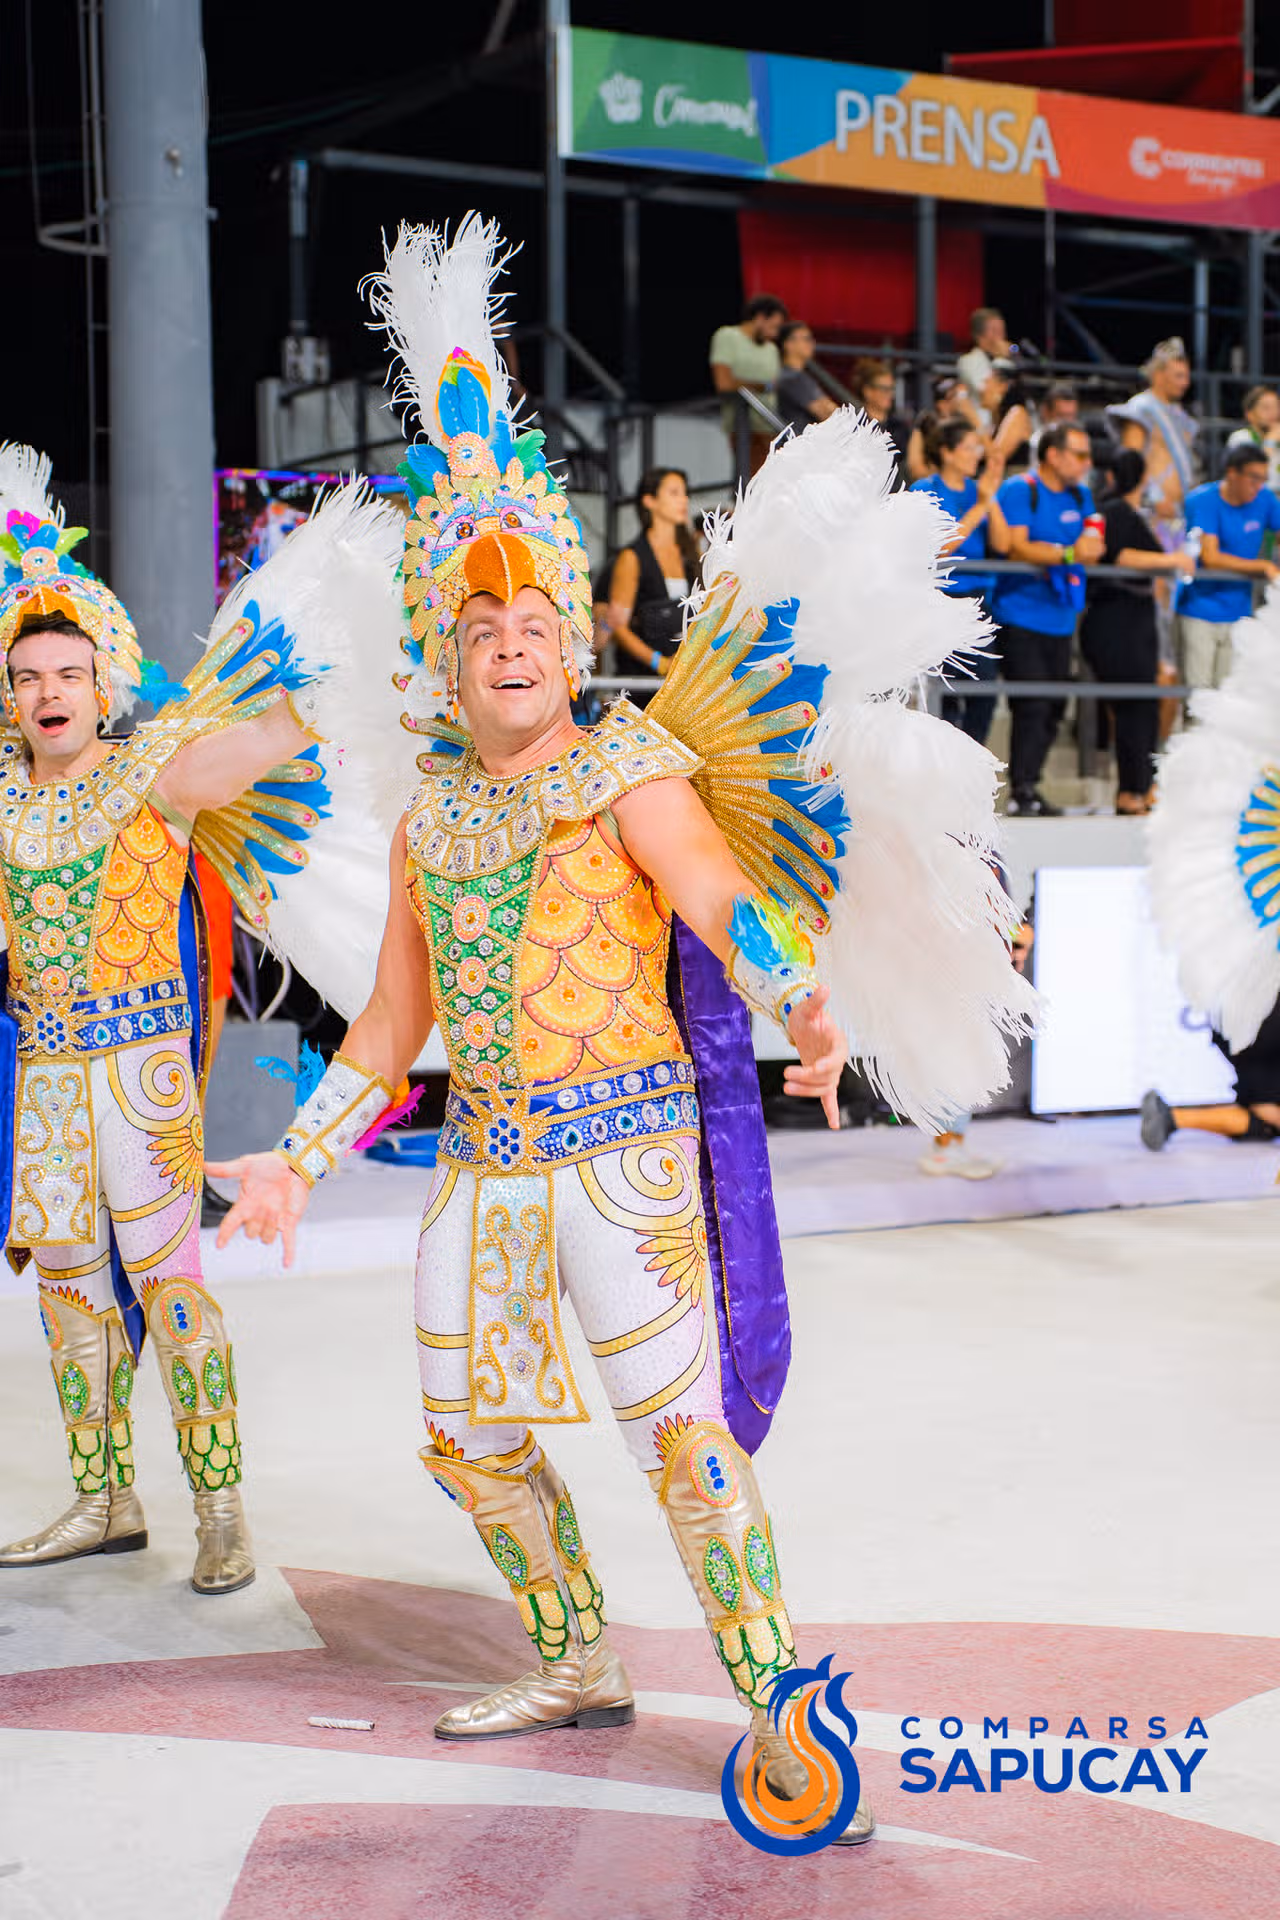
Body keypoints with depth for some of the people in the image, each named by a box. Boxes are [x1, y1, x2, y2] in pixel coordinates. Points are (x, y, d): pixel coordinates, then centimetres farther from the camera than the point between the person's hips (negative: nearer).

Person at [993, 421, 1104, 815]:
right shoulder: (1018, 491, -8)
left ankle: (1029, 786, 17)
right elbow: (1015, 547, -19)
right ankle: (1021, 791, -9)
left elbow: (1090, 546, 18)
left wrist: (1091, 547, -5)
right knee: (1032, 705, -13)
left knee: (1054, 707, 8)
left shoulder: (1080, 495, 15)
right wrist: (1069, 553, -26)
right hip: (1020, 616, -8)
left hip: (1059, 617, 8)